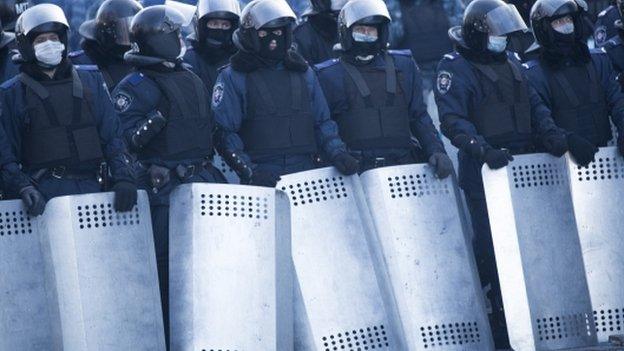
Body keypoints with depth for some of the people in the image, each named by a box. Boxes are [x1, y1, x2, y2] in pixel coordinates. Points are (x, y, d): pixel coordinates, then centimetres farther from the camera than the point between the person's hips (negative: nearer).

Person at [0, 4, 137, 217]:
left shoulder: (90, 81, 17)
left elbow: (112, 136, 13)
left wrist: (124, 177, -2)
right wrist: (23, 187, -15)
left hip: (89, 186, 3)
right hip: (44, 193, -3)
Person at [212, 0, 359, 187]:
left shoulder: (303, 73, 18)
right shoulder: (233, 78, 5)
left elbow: (322, 122, 20)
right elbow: (224, 133, -2)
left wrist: (337, 154, 2)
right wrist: (249, 171, -14)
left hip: (306, 174, 3)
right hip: (261, 178, -3)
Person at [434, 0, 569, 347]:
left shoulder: (510, 62, 18)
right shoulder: (455, 68, -6)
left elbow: (534, 103, 17)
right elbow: (453, 120, -17)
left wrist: (550, 132, -3)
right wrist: (483, 150, -31)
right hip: (484, 172, -7)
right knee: (493, 250, -7)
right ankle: (503, 330, -2)